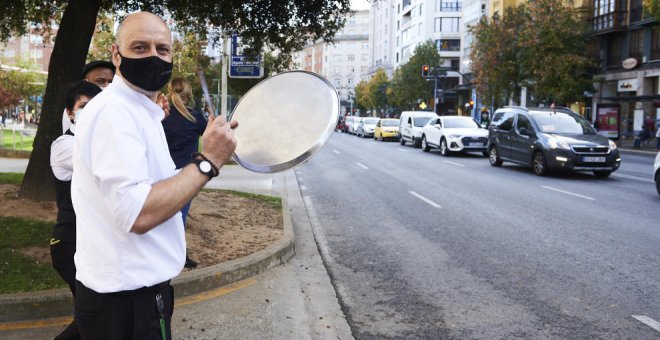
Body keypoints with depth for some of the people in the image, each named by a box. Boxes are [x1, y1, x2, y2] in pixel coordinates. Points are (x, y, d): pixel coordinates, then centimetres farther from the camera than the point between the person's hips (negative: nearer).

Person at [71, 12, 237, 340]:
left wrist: (208, 153, 7)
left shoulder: (138, 110, 14)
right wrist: (207, 162, -23)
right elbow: (138, 213, -29)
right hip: (127, 300, -10)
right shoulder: (113, 110, -20)